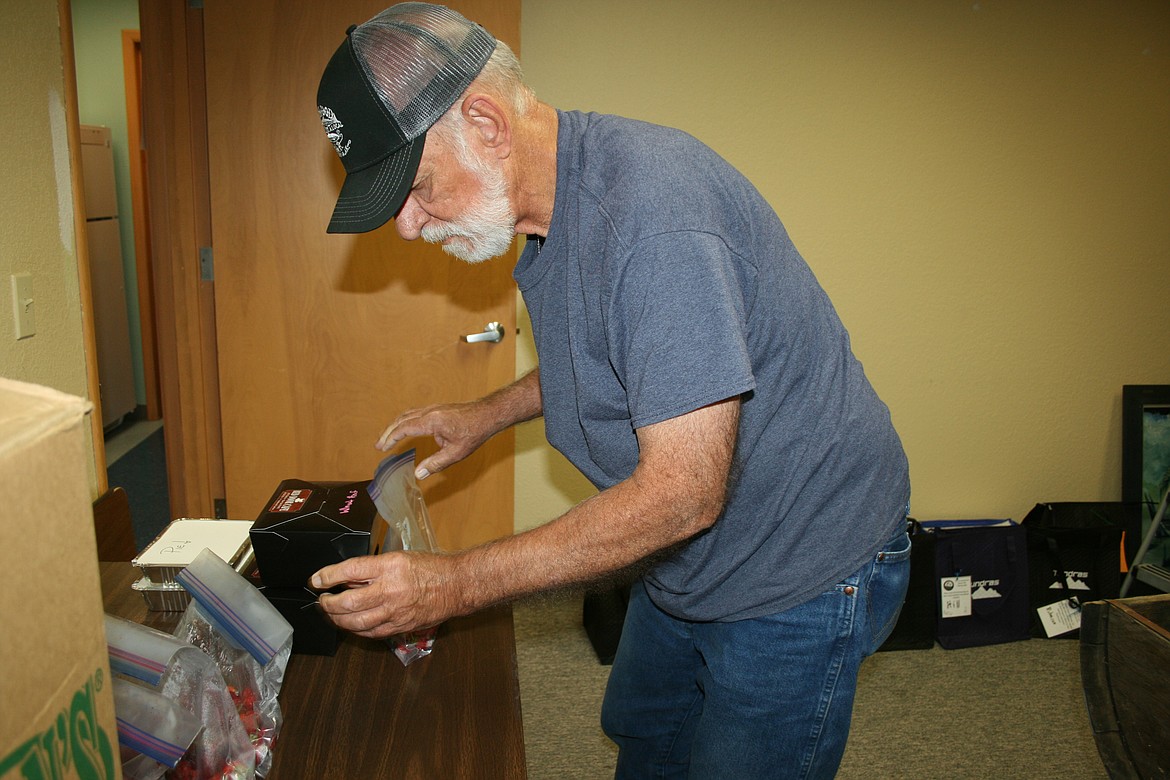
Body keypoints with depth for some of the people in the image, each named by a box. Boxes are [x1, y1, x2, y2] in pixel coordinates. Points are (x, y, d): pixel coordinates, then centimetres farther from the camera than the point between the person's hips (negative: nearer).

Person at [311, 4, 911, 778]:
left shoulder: (651, 206, -33)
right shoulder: (549, 206, -1)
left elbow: (683, 492, -33)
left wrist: (460, 583, -29)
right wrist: (489, 415, 6)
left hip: (801, 574, -9)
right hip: (686, 562, 9)